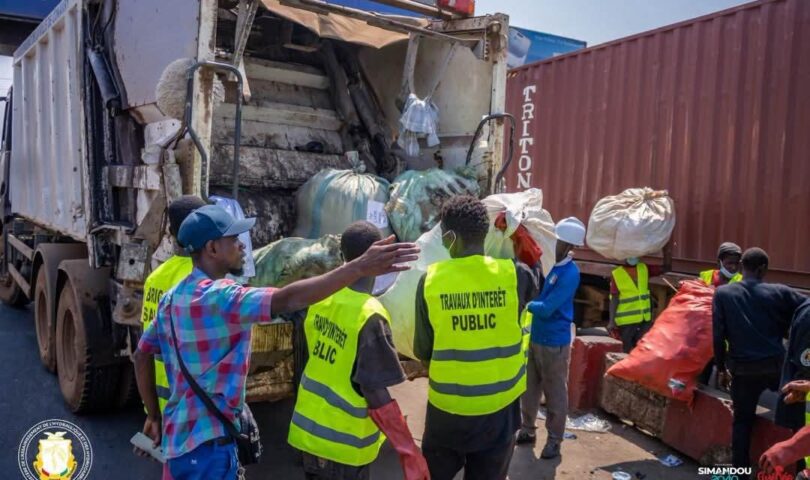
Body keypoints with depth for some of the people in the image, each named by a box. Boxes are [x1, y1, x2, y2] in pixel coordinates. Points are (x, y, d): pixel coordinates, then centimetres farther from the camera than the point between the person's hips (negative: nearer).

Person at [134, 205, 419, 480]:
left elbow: (142, 355, 13)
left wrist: (154, 416, 20)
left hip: (180, 435, 9)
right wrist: (359, 268, -44)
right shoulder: (218, 297, -24)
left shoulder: (172, 298, 5)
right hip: (206, 442, -9)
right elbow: (288, 299, -39)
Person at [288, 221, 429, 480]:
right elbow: (376, 393, -24)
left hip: (308, 429, 6)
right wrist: (409, 452, -18)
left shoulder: (321, 297, -5)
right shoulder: (369, 316, -25)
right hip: (343, 443, -6)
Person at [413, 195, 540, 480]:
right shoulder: (512, 274, -13)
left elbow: (422, 351, -4)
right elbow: (535, 281, 13)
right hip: (499, 405, 1)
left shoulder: (430, 280, -13)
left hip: (446, 404, 0)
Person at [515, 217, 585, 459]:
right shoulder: (552, 264, 4)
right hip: (535, 337, 8)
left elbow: (546, 309, -23)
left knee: (555, 393, 7)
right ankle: (527, 430, 32)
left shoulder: (570, 274, -20)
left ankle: (555, 439, 21)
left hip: (554, 342, -8)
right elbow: (539, 294, 13)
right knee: (529, 388, 17)